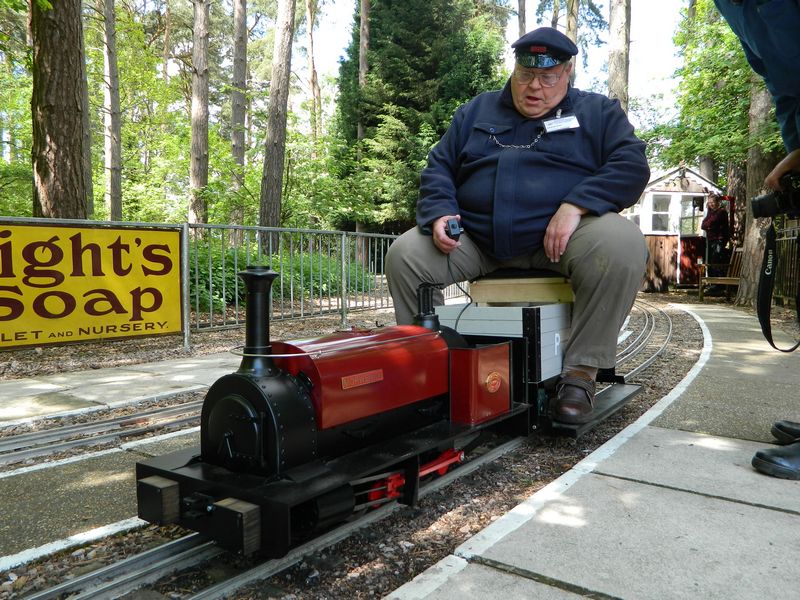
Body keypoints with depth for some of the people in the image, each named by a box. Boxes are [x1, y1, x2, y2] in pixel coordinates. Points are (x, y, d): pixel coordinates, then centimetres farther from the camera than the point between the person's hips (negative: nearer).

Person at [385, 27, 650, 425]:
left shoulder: (597, 112, 11)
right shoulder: (476, 111, 19)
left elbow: (631, 166, -3)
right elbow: (438, 168, 16)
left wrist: (574, 206, -20)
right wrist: (439, 213, -6)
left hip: (561, 238, -2)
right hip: (476, 240, 3)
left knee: (622, 243, -33)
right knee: (404, 255, -16)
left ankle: (581, 371, -22)